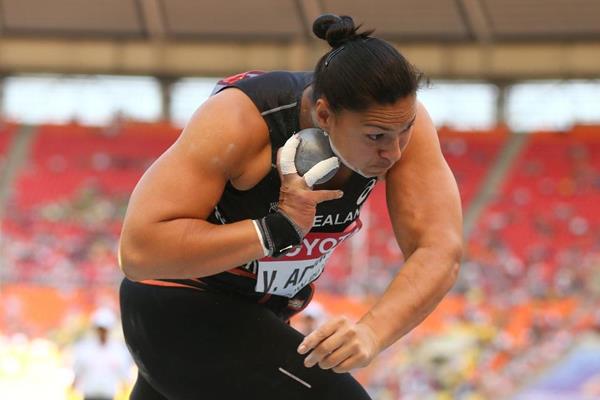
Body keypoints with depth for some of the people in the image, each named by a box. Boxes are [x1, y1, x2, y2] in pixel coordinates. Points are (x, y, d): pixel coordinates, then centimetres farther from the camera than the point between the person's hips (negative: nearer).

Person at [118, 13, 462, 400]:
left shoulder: (398, 116, -19)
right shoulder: (238, 120, -32)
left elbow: (442, 251, -28)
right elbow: (138, 251, -36)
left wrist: (373, 331, -46)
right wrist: (277, 230, -40)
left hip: (258, 316, 7)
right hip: (177, 311, -7)